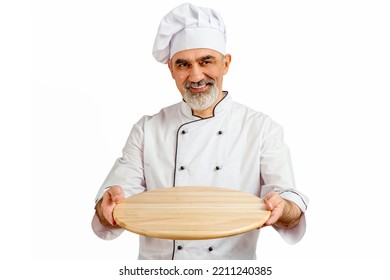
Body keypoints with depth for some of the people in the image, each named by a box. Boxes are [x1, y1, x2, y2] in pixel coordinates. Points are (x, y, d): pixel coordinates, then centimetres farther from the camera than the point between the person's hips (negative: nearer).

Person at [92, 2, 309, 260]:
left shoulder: (261, 128, 1)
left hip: (234, 262, 1)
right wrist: (109, 207, -21)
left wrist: (283, 209, -25)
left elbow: (289, 198, -4)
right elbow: (122, 193, -1)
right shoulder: (147, 130, 5)